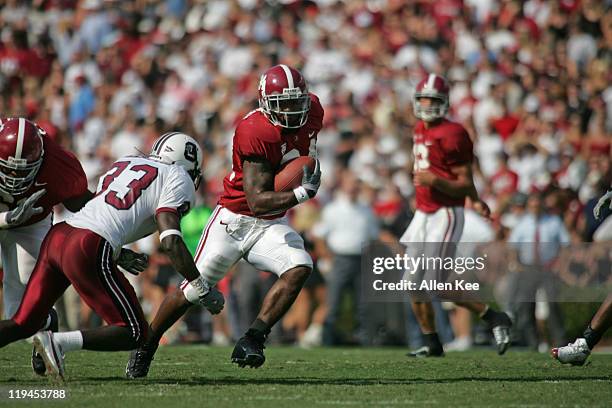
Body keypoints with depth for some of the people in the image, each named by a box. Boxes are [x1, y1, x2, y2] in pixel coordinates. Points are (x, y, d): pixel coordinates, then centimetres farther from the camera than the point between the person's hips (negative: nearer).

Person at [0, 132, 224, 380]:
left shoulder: (124, 164, 28)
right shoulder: (177, 179, 7)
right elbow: (171, 240, -6)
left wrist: (118, 255, 38)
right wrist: (201, 290, -1)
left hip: (56, 234, 7)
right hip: (89, 251, -7)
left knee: (24, 323, 16)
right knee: (134, 333, 2)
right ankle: (58, 342, -17)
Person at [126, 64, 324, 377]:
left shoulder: (312, 111, -7)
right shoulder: (254, 131, -28)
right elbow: (257, 201, -31)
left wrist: (310, 171, 6)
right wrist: (301, 194, -41)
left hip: (271, 223, 5)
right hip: (234, 218, -5)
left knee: (299, 268, -23)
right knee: (193, 290, 3)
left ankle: (251, 341, -19)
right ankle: (147, 344, 25)